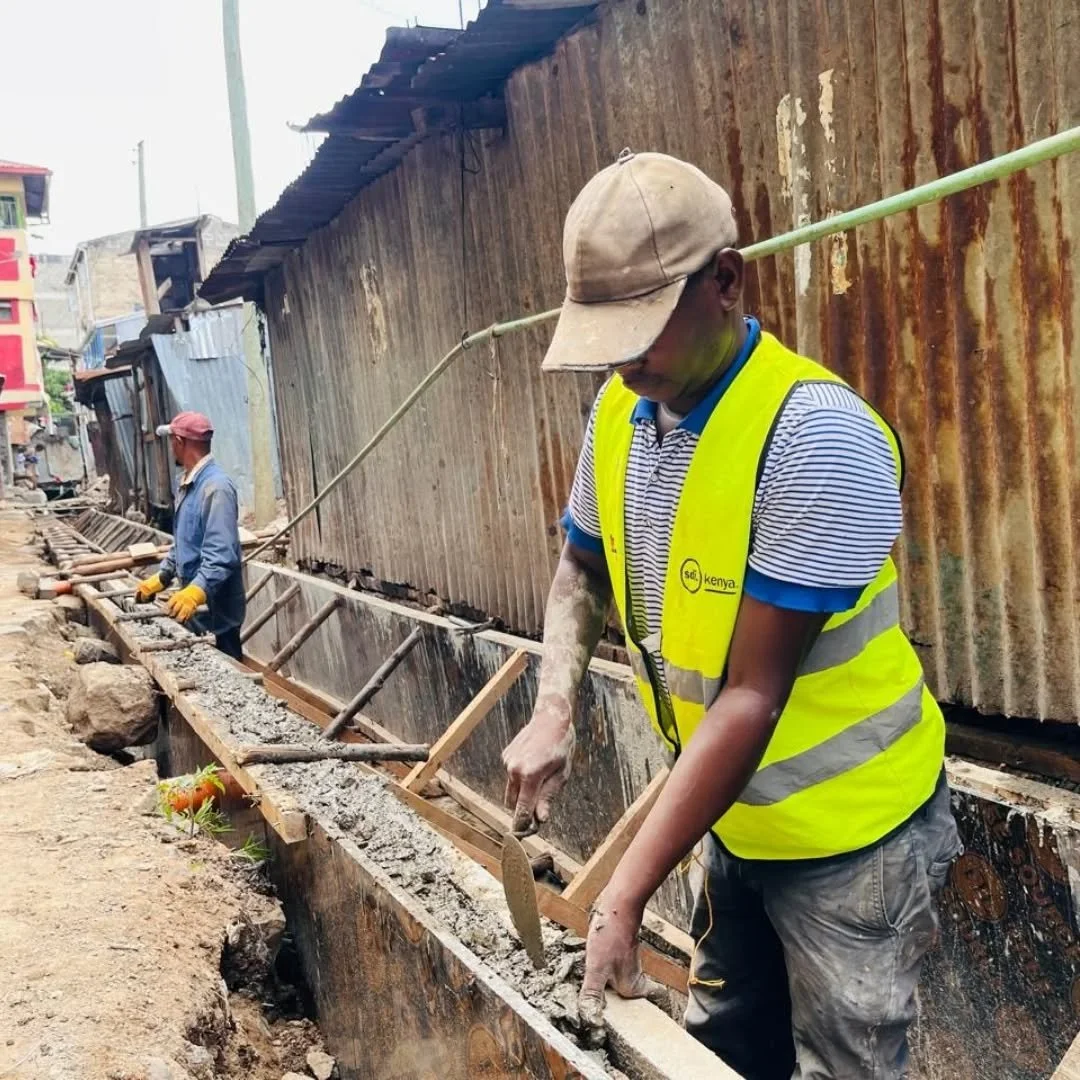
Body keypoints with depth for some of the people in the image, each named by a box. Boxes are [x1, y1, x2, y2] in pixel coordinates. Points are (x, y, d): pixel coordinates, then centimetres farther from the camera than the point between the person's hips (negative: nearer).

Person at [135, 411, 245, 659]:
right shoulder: (188, 483, 13)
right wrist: (161, 578, 19)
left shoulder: (216, 487, -21)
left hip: (215, 610, -10)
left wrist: (196, 592, -40)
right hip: (194, 605, 10)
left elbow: (221, 555, -29)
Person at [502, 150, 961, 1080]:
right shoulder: (620, 411, -4)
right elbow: (582, 571, 12)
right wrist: (553, 712, -6)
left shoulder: (817, 436, -27)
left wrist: (622, 901, -25)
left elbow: (754, 694, -27)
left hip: (845, 830, -6)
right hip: (728, 808, 7)